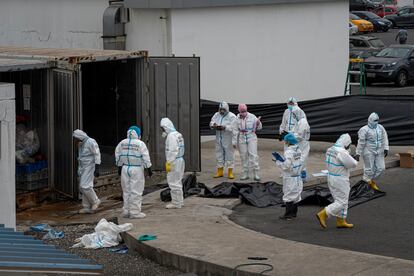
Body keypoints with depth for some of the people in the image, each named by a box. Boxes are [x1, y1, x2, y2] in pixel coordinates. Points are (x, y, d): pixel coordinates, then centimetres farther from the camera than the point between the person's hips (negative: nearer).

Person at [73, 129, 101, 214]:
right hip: (83, 168, 9)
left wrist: (97, 169, -22)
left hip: (90, 167, -9)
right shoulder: (81, 144, 15)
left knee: (85, 186, -16)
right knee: (82, 187, 5)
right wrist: (79, 170, 23)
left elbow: (97, 155, -16)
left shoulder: (91, 142, -14)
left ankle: (95, 201, 3)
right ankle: (87, 208, 8)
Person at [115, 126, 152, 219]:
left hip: (125, 169, 5)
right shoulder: (140, 144, -9)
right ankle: (135, 212, -1)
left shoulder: (122, 143, 6)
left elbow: (117, 155, 12)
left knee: (126, 190, 13)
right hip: (136, 169, -5)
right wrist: (149, 168, -2)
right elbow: (145, 157, -10)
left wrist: (119, 166, 22)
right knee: (136, 191, -1)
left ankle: (126, 211, 16)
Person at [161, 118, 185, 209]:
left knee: (174, 182, -4)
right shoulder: (178, 134, 15)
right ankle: (180, 201, 26)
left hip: (174, 161, -10)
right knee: (177, 182, 18)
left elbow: (172, 151, -22)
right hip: (180, 160, 10)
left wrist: (168, 163, -19)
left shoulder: (171, 136, -16)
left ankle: (176, 203, 0)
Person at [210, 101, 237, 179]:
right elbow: (211, 122, 4)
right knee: (219, 155, 10)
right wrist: (214, 125, -19)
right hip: (219, 138, 5)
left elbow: (232, 127, -19)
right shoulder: (216, 115, 11)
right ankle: (220, 171, 20)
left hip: (228, 139, -5)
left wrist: (224, 127, -32)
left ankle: (230, 172, 5)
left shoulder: (232, 116, -8)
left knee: (229, 155, -2)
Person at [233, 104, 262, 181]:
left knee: (253, 155, -9)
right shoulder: (237, 119, 5)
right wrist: (234, 142, 8)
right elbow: (235, 131, 9)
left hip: (251, 138, -2)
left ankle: (256, 174, -8)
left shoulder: (252, 117, 0)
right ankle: (245, 174, 15)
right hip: (242, 139, 2)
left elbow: (259, 128, 4)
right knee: (244, 157, 6)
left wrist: (258, 123, -18)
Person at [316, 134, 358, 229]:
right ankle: (323, 214, -7)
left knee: (340, 200, 17)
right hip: (340, 181, -9)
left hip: (331, 177, 9)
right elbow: (353, 164, -17)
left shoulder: (330, 150, 6)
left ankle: (341, 222, 22)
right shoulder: (342, 152, -22)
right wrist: (354, 161, 6)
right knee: (341, 202, -1)